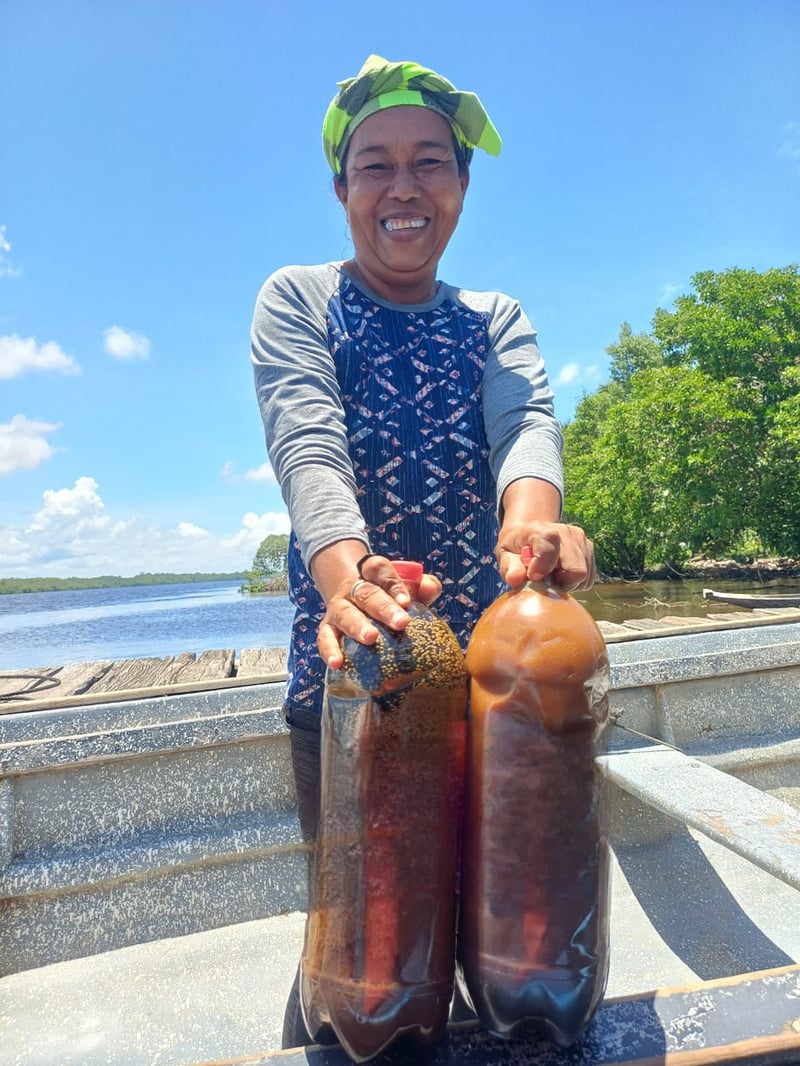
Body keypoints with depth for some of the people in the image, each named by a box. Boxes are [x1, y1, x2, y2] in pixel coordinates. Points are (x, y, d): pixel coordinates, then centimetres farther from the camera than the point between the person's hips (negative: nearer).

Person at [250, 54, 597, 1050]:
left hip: (490, 658, 3)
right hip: (346, 660, -2)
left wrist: (531, 510, -35)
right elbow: (307, 442, -17)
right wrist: (344, 565, -38)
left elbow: (527, 418, -11)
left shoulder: (496, 320, 11)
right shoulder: (297, 301, 3)